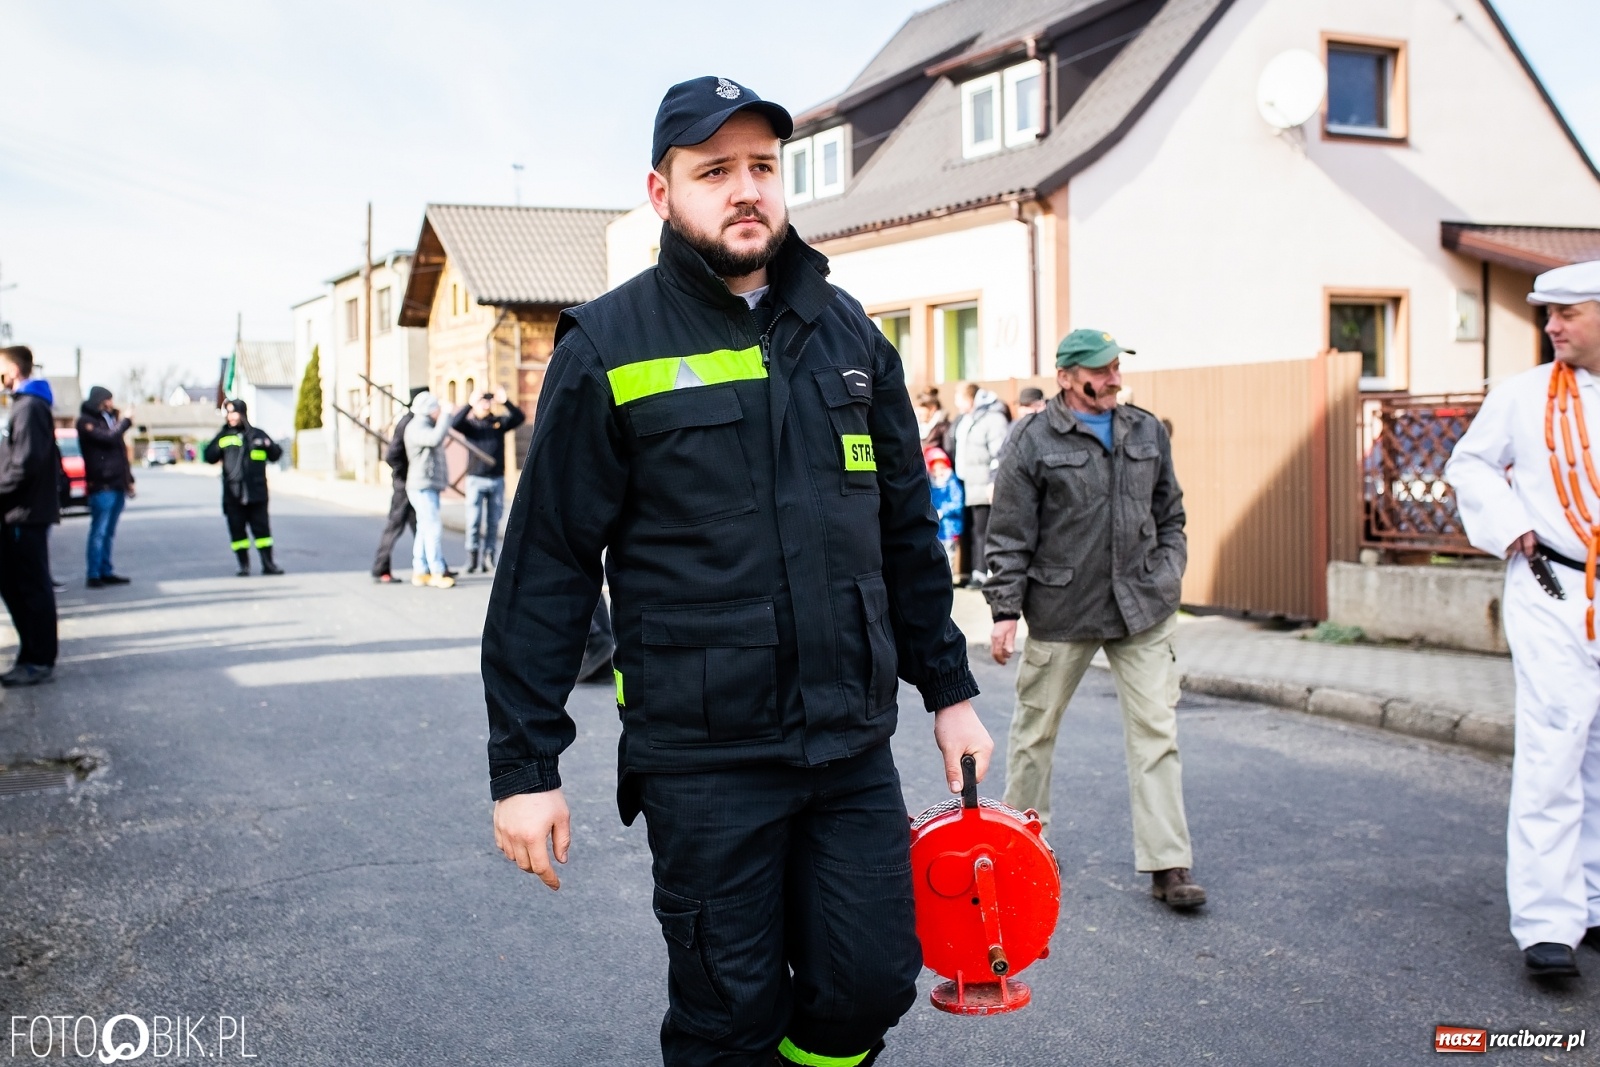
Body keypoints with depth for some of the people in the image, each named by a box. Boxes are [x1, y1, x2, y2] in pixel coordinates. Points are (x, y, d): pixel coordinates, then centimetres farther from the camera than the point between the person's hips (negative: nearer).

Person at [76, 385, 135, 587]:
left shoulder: (110, 418, 19)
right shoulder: (86, 422, -5)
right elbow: (109, 437, -20)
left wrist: (129, 480, 18)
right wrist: (126, 421, -6)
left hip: (117, 485, 8)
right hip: (102, 486, -7)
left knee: (109, 532, 10)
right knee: (99, 531, -8)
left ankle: (106, 571, 14)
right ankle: (93, 574, -6)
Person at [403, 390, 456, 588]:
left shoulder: (425, 426, 19)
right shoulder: (416, 427, -13)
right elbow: (436, 438, -30)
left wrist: (446, 416, 26)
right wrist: (446, 415, -20)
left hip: (429, 486, 11)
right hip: (423, 486, -11)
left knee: (425, 529, 10)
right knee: (433, 528, -14)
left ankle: (419, 572, 12)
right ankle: (437, 573, -15)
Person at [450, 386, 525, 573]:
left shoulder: (499, 422, 8)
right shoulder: (470, 424, 3)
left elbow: (519, 418, -4)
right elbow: (454, 424, -16)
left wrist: (505, 402, -18)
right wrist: (470, 405, -26)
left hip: (497, 479, 3)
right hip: (476, 479, -3)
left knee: (493, 522, 5)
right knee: (473, 522, -6)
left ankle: (488, 557, 10)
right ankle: (472, 558, -3)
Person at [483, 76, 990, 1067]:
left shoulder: (848, 333, 9)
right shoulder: (610, 347, -5)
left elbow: (907, 531, 15)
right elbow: (548, 567, -5)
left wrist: (950, 690, 14)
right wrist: (524, 766, -7)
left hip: (853, 747, 4)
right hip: (704, 761, -4)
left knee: (871, 986, 8)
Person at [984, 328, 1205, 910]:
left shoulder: (1148, 432, 9)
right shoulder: (1035, 440, -6)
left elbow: (1169, 515, 18)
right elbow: (1010, 535, -5)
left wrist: (1167, 576, 6)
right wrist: (1005, 611, -8)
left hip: (1141, 607, 3)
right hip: (1060, 610, -3)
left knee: (1156, 729, -1)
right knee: (1035, 726, 11)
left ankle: (1168, 865, 3)